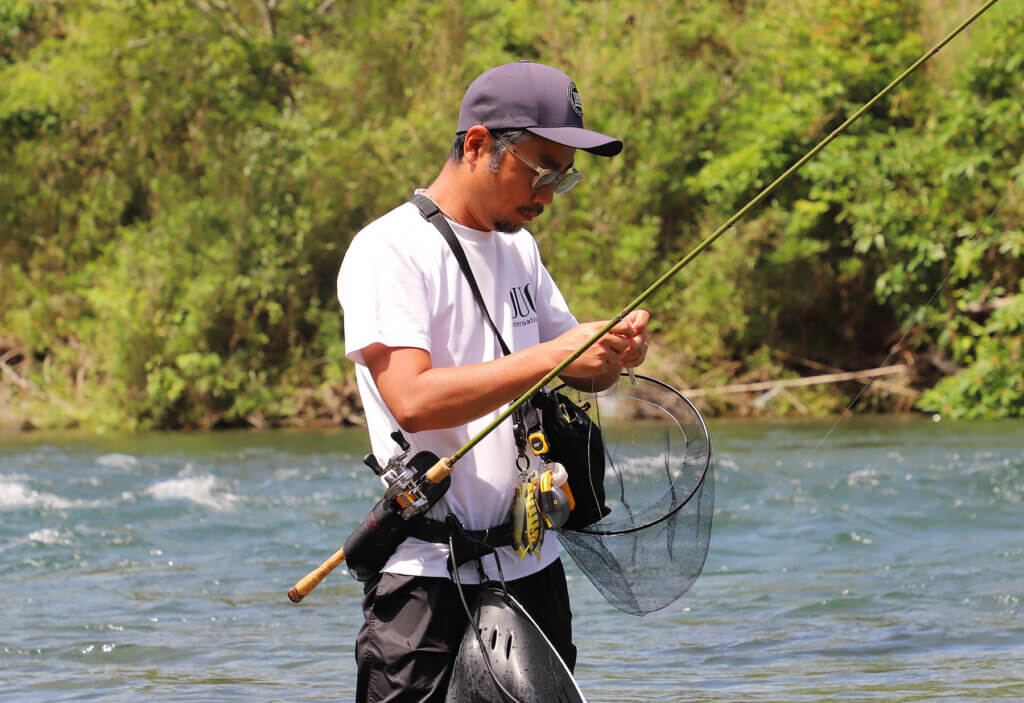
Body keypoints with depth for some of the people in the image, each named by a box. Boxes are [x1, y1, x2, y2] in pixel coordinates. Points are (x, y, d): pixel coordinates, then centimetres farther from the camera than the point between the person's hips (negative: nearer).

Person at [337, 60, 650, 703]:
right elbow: (411, 399, -22)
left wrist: (615, 352, -3)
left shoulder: (519, 248, 16)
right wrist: (549, 358, -24)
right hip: (428, 574, -8)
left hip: (532, 565, 8)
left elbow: (583, 375, 21)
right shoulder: (389, 251, -10)